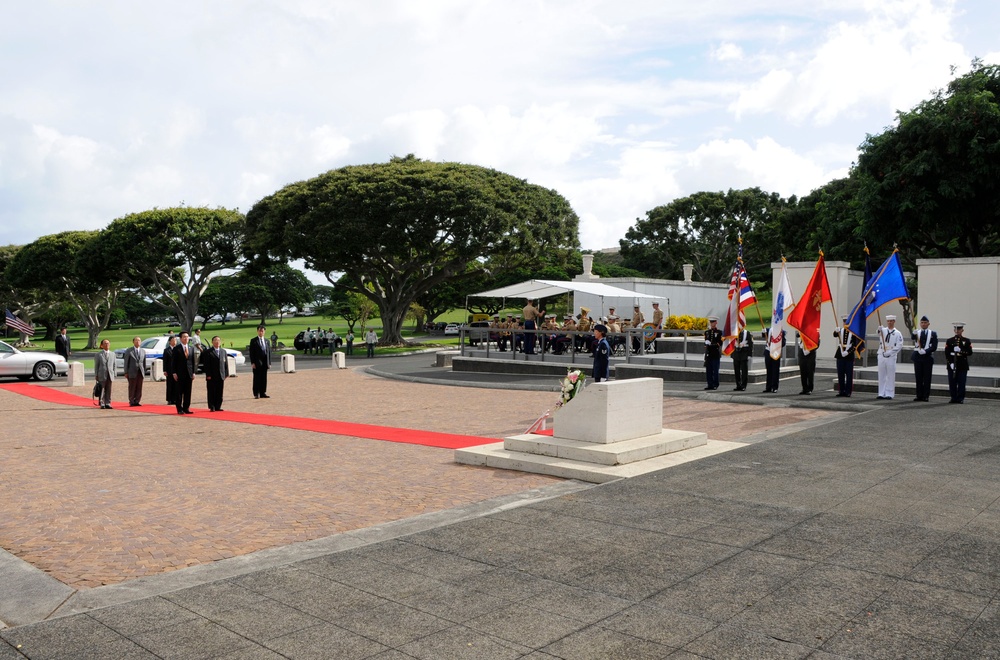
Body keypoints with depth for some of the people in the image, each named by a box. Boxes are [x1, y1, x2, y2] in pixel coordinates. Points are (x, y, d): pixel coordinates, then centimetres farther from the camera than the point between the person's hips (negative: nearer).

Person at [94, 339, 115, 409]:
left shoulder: (112, 354, 12)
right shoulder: (98, 354, 3)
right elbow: (96, 366, 2)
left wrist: (114, 374, 5)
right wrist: (96, 376, -2)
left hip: (110, 375, 3)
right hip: (102, 375, -3)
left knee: (108, 390, 4)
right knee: (102, 390, 0)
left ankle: (107, 404, 9)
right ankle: (102, 404, 6)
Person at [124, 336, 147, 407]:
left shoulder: (143, 351, 12)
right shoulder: (129, 351, 1)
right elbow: (126, 363, 0)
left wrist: (144, 372, 8)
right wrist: (126, 373, -5)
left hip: (140, 372, 3)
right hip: (132, 372, -3)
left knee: (139, 388, 3)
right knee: (132, 388, 0)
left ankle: (137, 401, 10)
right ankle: (132, 402, 7)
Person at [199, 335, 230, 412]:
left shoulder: (224, 352, 14)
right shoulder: (207, 352, -1)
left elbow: (226, 364, 12)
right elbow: (206, 365, -7)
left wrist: (226, 374, 5)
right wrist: (208, 375, -13)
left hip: (221, 376, 4)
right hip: (211, 377, -4)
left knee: (219, 392, 6)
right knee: (211, 392, 0)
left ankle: (218, 407, 13)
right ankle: (212, 407, 6)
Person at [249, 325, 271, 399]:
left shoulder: (266, 341, 14)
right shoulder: (253, 341, 1)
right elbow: (251, 352, -4)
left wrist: (269, 363, 8)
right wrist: (252, 363, -12)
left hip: (265, 363, 4)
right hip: (257, 363, -4)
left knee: (264, 378, 6)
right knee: (257, 379, -2)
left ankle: (263, 393, 12)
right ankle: (256, 394, 2)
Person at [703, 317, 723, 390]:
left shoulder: (719, 332, 0)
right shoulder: (707, 332, 16)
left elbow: (720, 343, -5)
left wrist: (711, 344, -13)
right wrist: (707, 342, -3)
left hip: (716, 354, -5)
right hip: (708, 354, 5)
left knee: (715, 371, -2)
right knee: (708, 371, 4)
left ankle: (715, 385, 4)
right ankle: (710, 385, 10)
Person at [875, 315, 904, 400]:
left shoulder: (897, 333, 2)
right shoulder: (883, 330, 8)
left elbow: (899, 346, -4)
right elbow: (879, 333, -16)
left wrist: (890, 352, -12)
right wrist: (879, 330, -39)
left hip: (891, 357, -3)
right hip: (881, 356, 3)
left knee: (890, 376, -1)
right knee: (881, 375, 6)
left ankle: (889, 394, 4)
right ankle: (881, 393, 11)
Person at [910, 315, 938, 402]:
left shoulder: (933, 334, 6)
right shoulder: (916, 333, 8)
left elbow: (934, 347, -2)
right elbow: (912, 338, -16)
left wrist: (925, 351, -16)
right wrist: (914, 335, -39)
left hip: (928, 358, -1)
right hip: (918, 357, 1)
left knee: (927, 378, 0)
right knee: (918, 378, 4)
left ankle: (926, 396, 5)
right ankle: (919, 395, 9)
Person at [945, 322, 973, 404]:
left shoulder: (966, 341, 8)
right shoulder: (949, 341, 8)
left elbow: (970, 352, -2)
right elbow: (946, 353, 1)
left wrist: (961, 351, -18)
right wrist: (951, 363, -10)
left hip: (963, 366, -1)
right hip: (952, 365, 1)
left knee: (961, 383, -1)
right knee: (952, 383, 0)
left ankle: (960, 398, 5)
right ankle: (954, 398, 8)